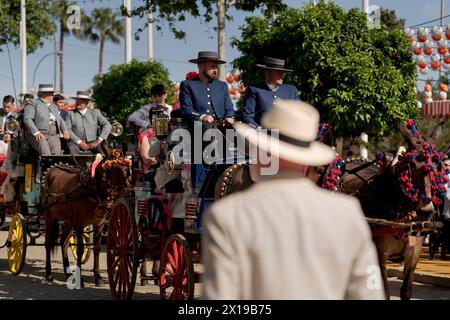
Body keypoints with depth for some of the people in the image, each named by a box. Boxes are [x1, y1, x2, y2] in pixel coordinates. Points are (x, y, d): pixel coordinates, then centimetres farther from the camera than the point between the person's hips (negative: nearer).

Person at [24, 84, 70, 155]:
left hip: (53, 136, 5)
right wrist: (36, 133, -20)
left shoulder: (54, 107, 27)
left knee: (56, 152, -23)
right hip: (38, 136, -5)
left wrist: (65, 131, -3)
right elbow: (27, 119, -6)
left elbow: (60, 121, 19)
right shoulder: (33, 103, 6)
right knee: (45, 152, -30)